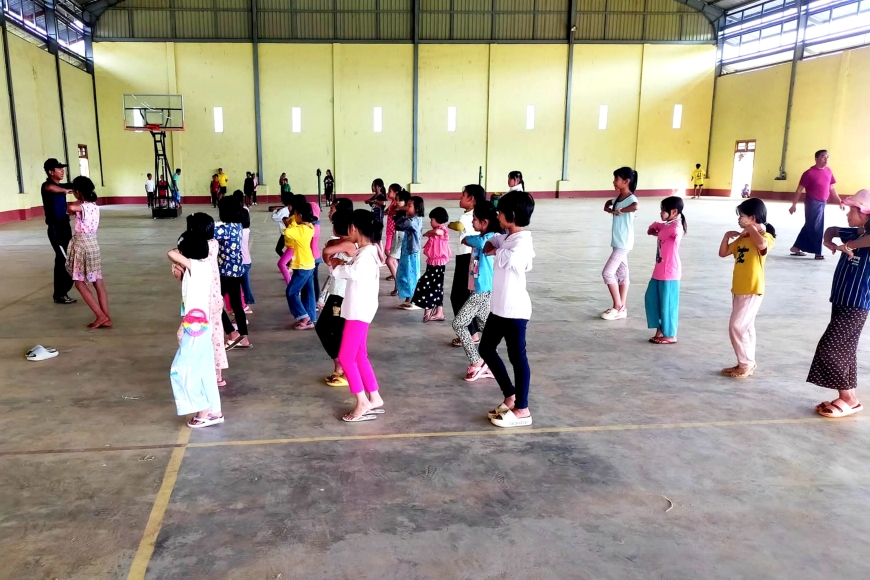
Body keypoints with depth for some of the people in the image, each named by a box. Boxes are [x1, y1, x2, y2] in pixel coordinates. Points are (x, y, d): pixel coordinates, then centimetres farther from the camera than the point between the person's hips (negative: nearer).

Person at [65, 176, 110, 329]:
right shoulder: (94, 205, 8)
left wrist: (68, 208, -15)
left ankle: (101, 316, -4)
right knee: (98, 283, 7)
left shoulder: (82, 206, -15)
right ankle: (106, 319, 7)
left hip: (82, 245, -8)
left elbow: (70, 207, -35)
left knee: (80, 284, 1)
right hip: (92, 244, 8)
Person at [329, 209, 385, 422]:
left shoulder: (366, 253, -18)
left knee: (345, 357, -6)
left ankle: (363, 404, 1)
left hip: (360, 311, -10)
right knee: (359, 357, 14)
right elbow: (353, 272, 9)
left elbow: (354, 272, -37)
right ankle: (374, 399, 21)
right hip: (358, 310, 10)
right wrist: (339, 265, -9)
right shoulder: (365, 251, 15)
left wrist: (337, 266, -18)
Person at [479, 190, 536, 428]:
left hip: (515, 310, -10)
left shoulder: (522, 242, -18)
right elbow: (489, 246, 29)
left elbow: (507, 259, -38)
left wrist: (497, 250, -14)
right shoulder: (506, 237, 10)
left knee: (517, 356, 1)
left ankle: (522, 410, 14)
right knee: (486, 349, 16)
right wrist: (491, 245, 4)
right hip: (499, 307, 10)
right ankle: (510, 396, 28)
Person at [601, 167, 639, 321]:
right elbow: (608, 203, 29)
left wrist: (620, 210, -25)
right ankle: (622, 308, 17)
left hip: (623, 244, -9)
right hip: (618, 243, 9)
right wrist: (609, 209, 6)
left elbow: (635, 207, -40)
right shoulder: (619, 198, 10)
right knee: (622, 274, 11)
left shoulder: (631, 198, -17)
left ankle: (618, 307, 2)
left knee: (607, 272, -9)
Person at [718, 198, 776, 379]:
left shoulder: (765, 237, -13)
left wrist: (751, 228, -22)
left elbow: (761, 244, -37)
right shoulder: (742, 238, 11)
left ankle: (746, 363, 4)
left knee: (737, 326, -8)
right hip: (738, 290, 9)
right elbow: (723, 253, 16)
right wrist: (727, 236, 3)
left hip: (752, 291, -9)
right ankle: (747, 363, 23)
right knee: (746, 327, 14)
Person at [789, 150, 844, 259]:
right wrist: (794, 205, -13)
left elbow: (831, 188, 17)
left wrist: (840, 202, 16)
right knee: (816, 228, -1)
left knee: (810, 226, 13)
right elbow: (799, 190, -10)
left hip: (822, 203, 7)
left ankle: (797, 247, 24)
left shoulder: (828, 171, 9)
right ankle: (817, 252, 9)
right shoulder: (809, 173, -11)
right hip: (813, 203, -7)